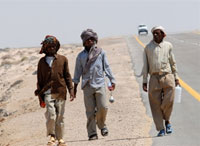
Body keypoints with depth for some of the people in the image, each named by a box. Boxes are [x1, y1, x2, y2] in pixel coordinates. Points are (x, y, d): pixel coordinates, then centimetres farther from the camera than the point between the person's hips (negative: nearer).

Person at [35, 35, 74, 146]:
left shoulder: (63, 59, 8)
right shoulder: (42, 62, 8)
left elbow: (67, 76, 10)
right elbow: (40, 80, 11)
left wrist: (71, 90, 0)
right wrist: (40, 97, 8)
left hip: (61, 92, 1)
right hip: (48, 92, -1)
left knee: (60, 117, 4)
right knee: (51, 115, -17)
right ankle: (52, 136, 0)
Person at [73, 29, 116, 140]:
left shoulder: (101, 52, 8)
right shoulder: (81, 56, 11)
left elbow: (106, 67, 11)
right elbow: (78, 71, 13)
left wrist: (112, 80, 6)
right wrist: (75, 86, 10)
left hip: (100, 84, -1)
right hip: (87, 85, 1)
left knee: (103, 107, -10)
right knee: (90, 111, -1)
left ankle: (102, 124, 19)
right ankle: (92, 133, 4)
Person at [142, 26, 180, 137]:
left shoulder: (168, 46, 11)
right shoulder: (148, 48, 9)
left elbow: (173, 63, 17)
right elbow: (145, 66, 9)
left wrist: (176, 78, 13)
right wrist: (144, 81, 4)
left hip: (168, 77, 0)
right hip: (154, 78, 0)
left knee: (168, 102, -10)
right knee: (156, 105, -3)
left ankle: (167, 120, 17)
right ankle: (161, 129, 4)